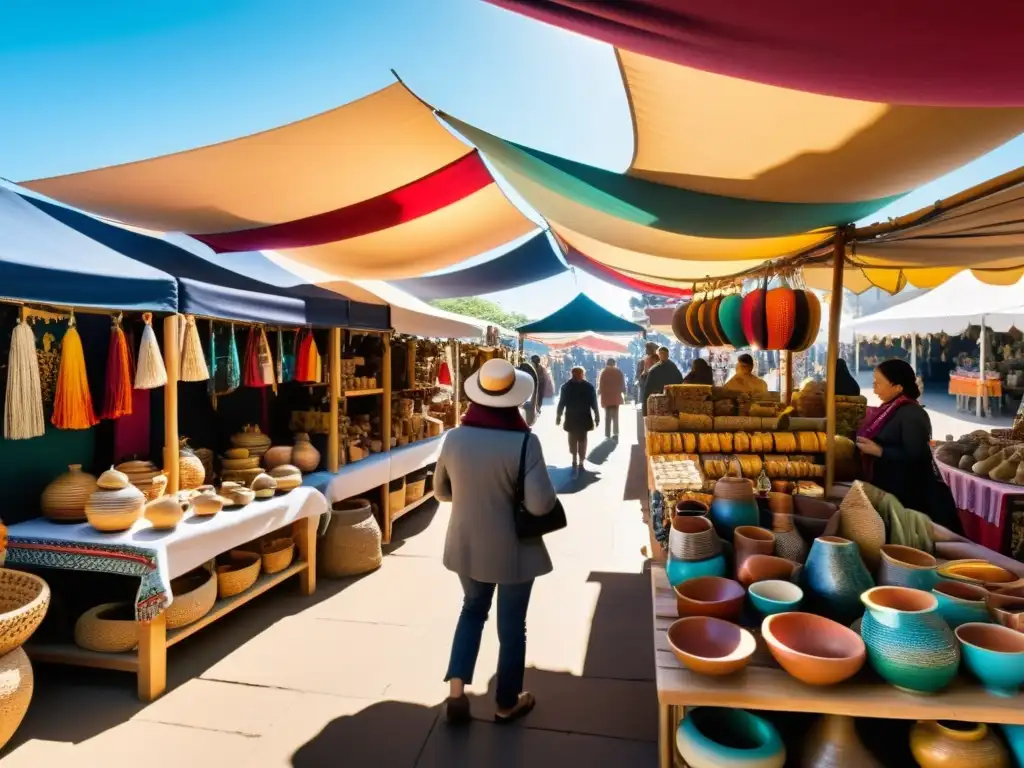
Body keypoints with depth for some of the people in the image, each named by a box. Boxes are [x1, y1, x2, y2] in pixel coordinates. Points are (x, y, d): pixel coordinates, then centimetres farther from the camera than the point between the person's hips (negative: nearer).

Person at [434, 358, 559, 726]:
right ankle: (508, 703, 33)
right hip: (511, 550, -4)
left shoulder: (454, 438, -10)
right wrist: (523, 493, -3)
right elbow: (541, 504, -24)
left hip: (466, 545, 4)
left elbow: (441, 491, 4)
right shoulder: (524, 442, -22)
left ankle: (456, 690, 21)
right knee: (511, 625, 16)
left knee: (473, 610, 27)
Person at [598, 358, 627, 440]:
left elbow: (600, 385, -4)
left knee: (607, 417, 7)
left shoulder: (604, 372, -4)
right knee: (615, 416, 9)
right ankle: (615, 434, 0)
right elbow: (622, 384, 0)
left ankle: (608, 435, 4)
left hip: (606, 397, 0)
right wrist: (623, 392, 14)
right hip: (616, 397, 0)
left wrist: (599, 391, 13)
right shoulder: (618, 372, -2)